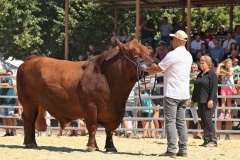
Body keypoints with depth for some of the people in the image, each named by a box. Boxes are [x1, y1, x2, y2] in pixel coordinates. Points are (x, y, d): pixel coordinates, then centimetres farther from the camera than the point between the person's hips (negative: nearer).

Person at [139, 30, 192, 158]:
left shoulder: (173, 55, -13)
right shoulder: (188, 56, 12)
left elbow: (158, 69, -7)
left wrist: (146, 69, 10)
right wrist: (157, 67, 23)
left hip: (172, 93, -7)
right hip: (184, 94, 7)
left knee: (170, 121, -5)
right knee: (181, 121, 10)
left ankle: (171, 150, -8)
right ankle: (183, 150, 8)